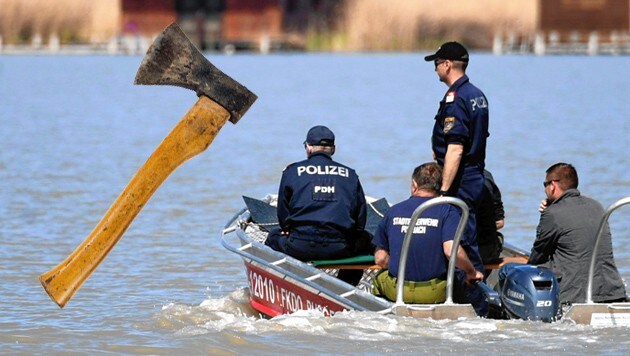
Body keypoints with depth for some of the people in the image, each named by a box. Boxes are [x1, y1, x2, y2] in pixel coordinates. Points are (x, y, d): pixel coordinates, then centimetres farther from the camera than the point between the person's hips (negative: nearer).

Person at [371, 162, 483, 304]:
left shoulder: (393, 211, 4)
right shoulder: (447, 211, -5)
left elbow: (380, 259, 6)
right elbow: (451, 251, -19)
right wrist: (472, 272, -1)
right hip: (434, 295, -2)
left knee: (379, 277, 35)